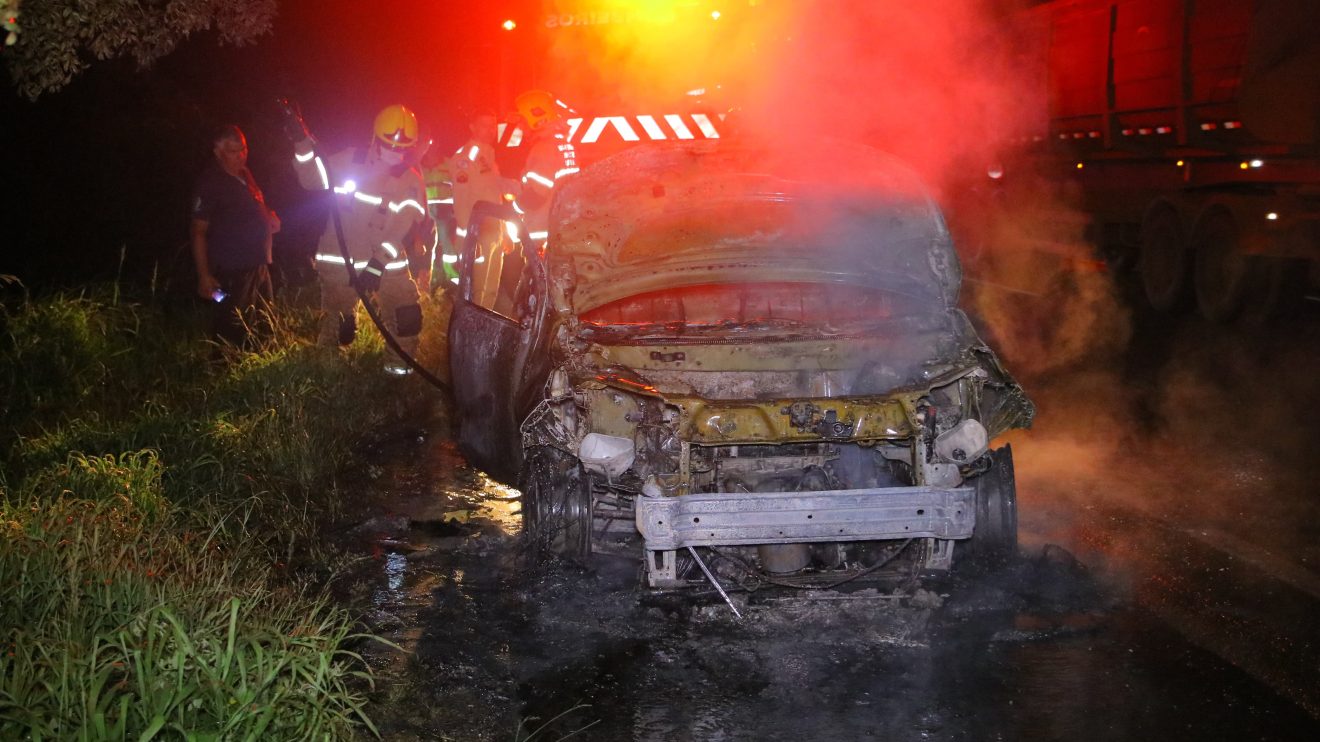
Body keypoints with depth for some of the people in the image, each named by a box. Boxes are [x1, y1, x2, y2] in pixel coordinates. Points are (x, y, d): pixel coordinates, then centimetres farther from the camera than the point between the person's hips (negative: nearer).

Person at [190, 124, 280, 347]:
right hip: (231, 272, -9)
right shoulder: (210, 183, -13)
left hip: (258, 267, 9)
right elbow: (199, 232, -14)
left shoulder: (245, 176, 10)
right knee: (233, 335, -9)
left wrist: (270, 219, 5)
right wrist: (204, 276, -19)